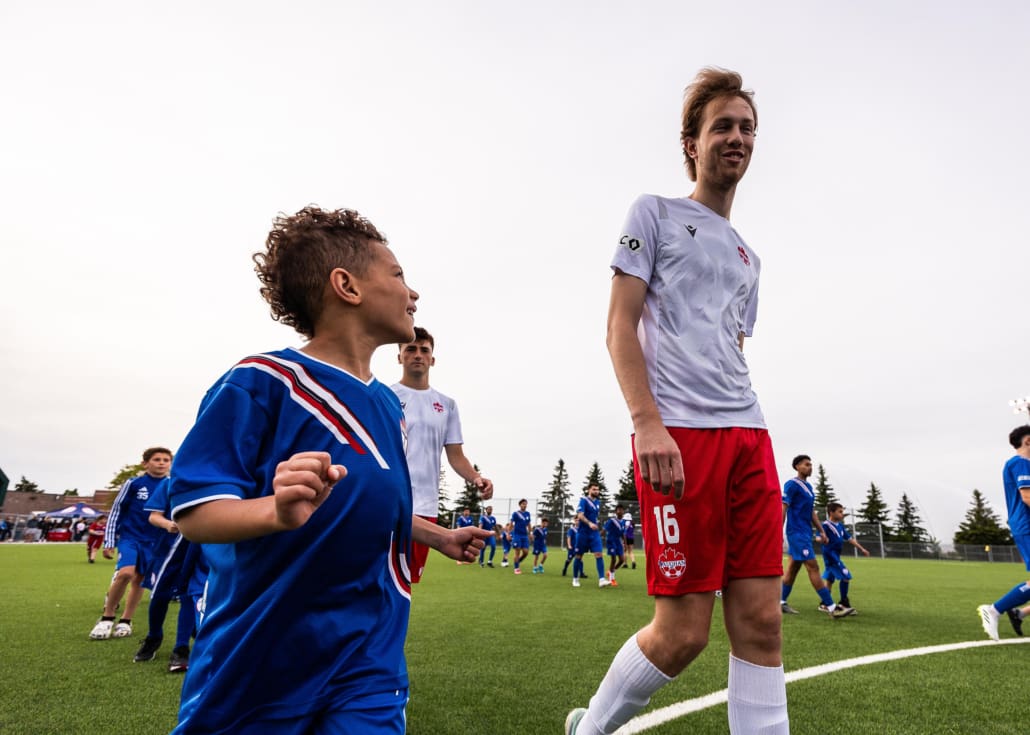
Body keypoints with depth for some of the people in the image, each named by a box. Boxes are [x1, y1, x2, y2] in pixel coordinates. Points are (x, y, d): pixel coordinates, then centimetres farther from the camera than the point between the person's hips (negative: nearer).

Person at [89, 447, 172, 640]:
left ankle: (125, 621, 24)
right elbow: (115, 511, 1)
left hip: (154, 542, 3)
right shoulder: (133, 484, -4)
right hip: (129, 536, -3)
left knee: (139, 579, 7)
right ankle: (107, 618, -2)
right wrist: (108, 542, -1)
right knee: (125, 573, -21)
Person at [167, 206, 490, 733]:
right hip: (255, 662, -4)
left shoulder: (387, 406, 6)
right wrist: (280, 510, -37)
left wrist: (438, 537, 25)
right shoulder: (261, 382, -17)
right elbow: (193, 511, -20)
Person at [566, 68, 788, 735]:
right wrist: (648, 423, -16)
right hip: (676, 431, -6)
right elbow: (620, 329, -3)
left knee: (760, 619, 2)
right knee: (683, 632, -4)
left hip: (749, 436, 7)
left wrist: (748, 436, 15)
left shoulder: (747, 257, 26)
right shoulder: (655, 213, 8)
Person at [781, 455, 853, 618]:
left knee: (793, 567, 10)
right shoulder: (792, 485, -10)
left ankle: (780, 603, 15)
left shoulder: (808, 486, 17)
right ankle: (831, 607, -8)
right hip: (797, 532, -9)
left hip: (805, 532, 9)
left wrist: (821, 531, 17)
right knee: (813, 567, -9)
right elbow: (783, 509, -15)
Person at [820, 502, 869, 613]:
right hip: (830, 555, -9)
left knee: (830, 580, 14)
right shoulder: (826, 525, -13)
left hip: (836, 555, 9)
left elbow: (850, 538, 20)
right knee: (846, 576, -10)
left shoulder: (840, 526, 13)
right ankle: (844, 603, 3)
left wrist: (861, 549, 20)